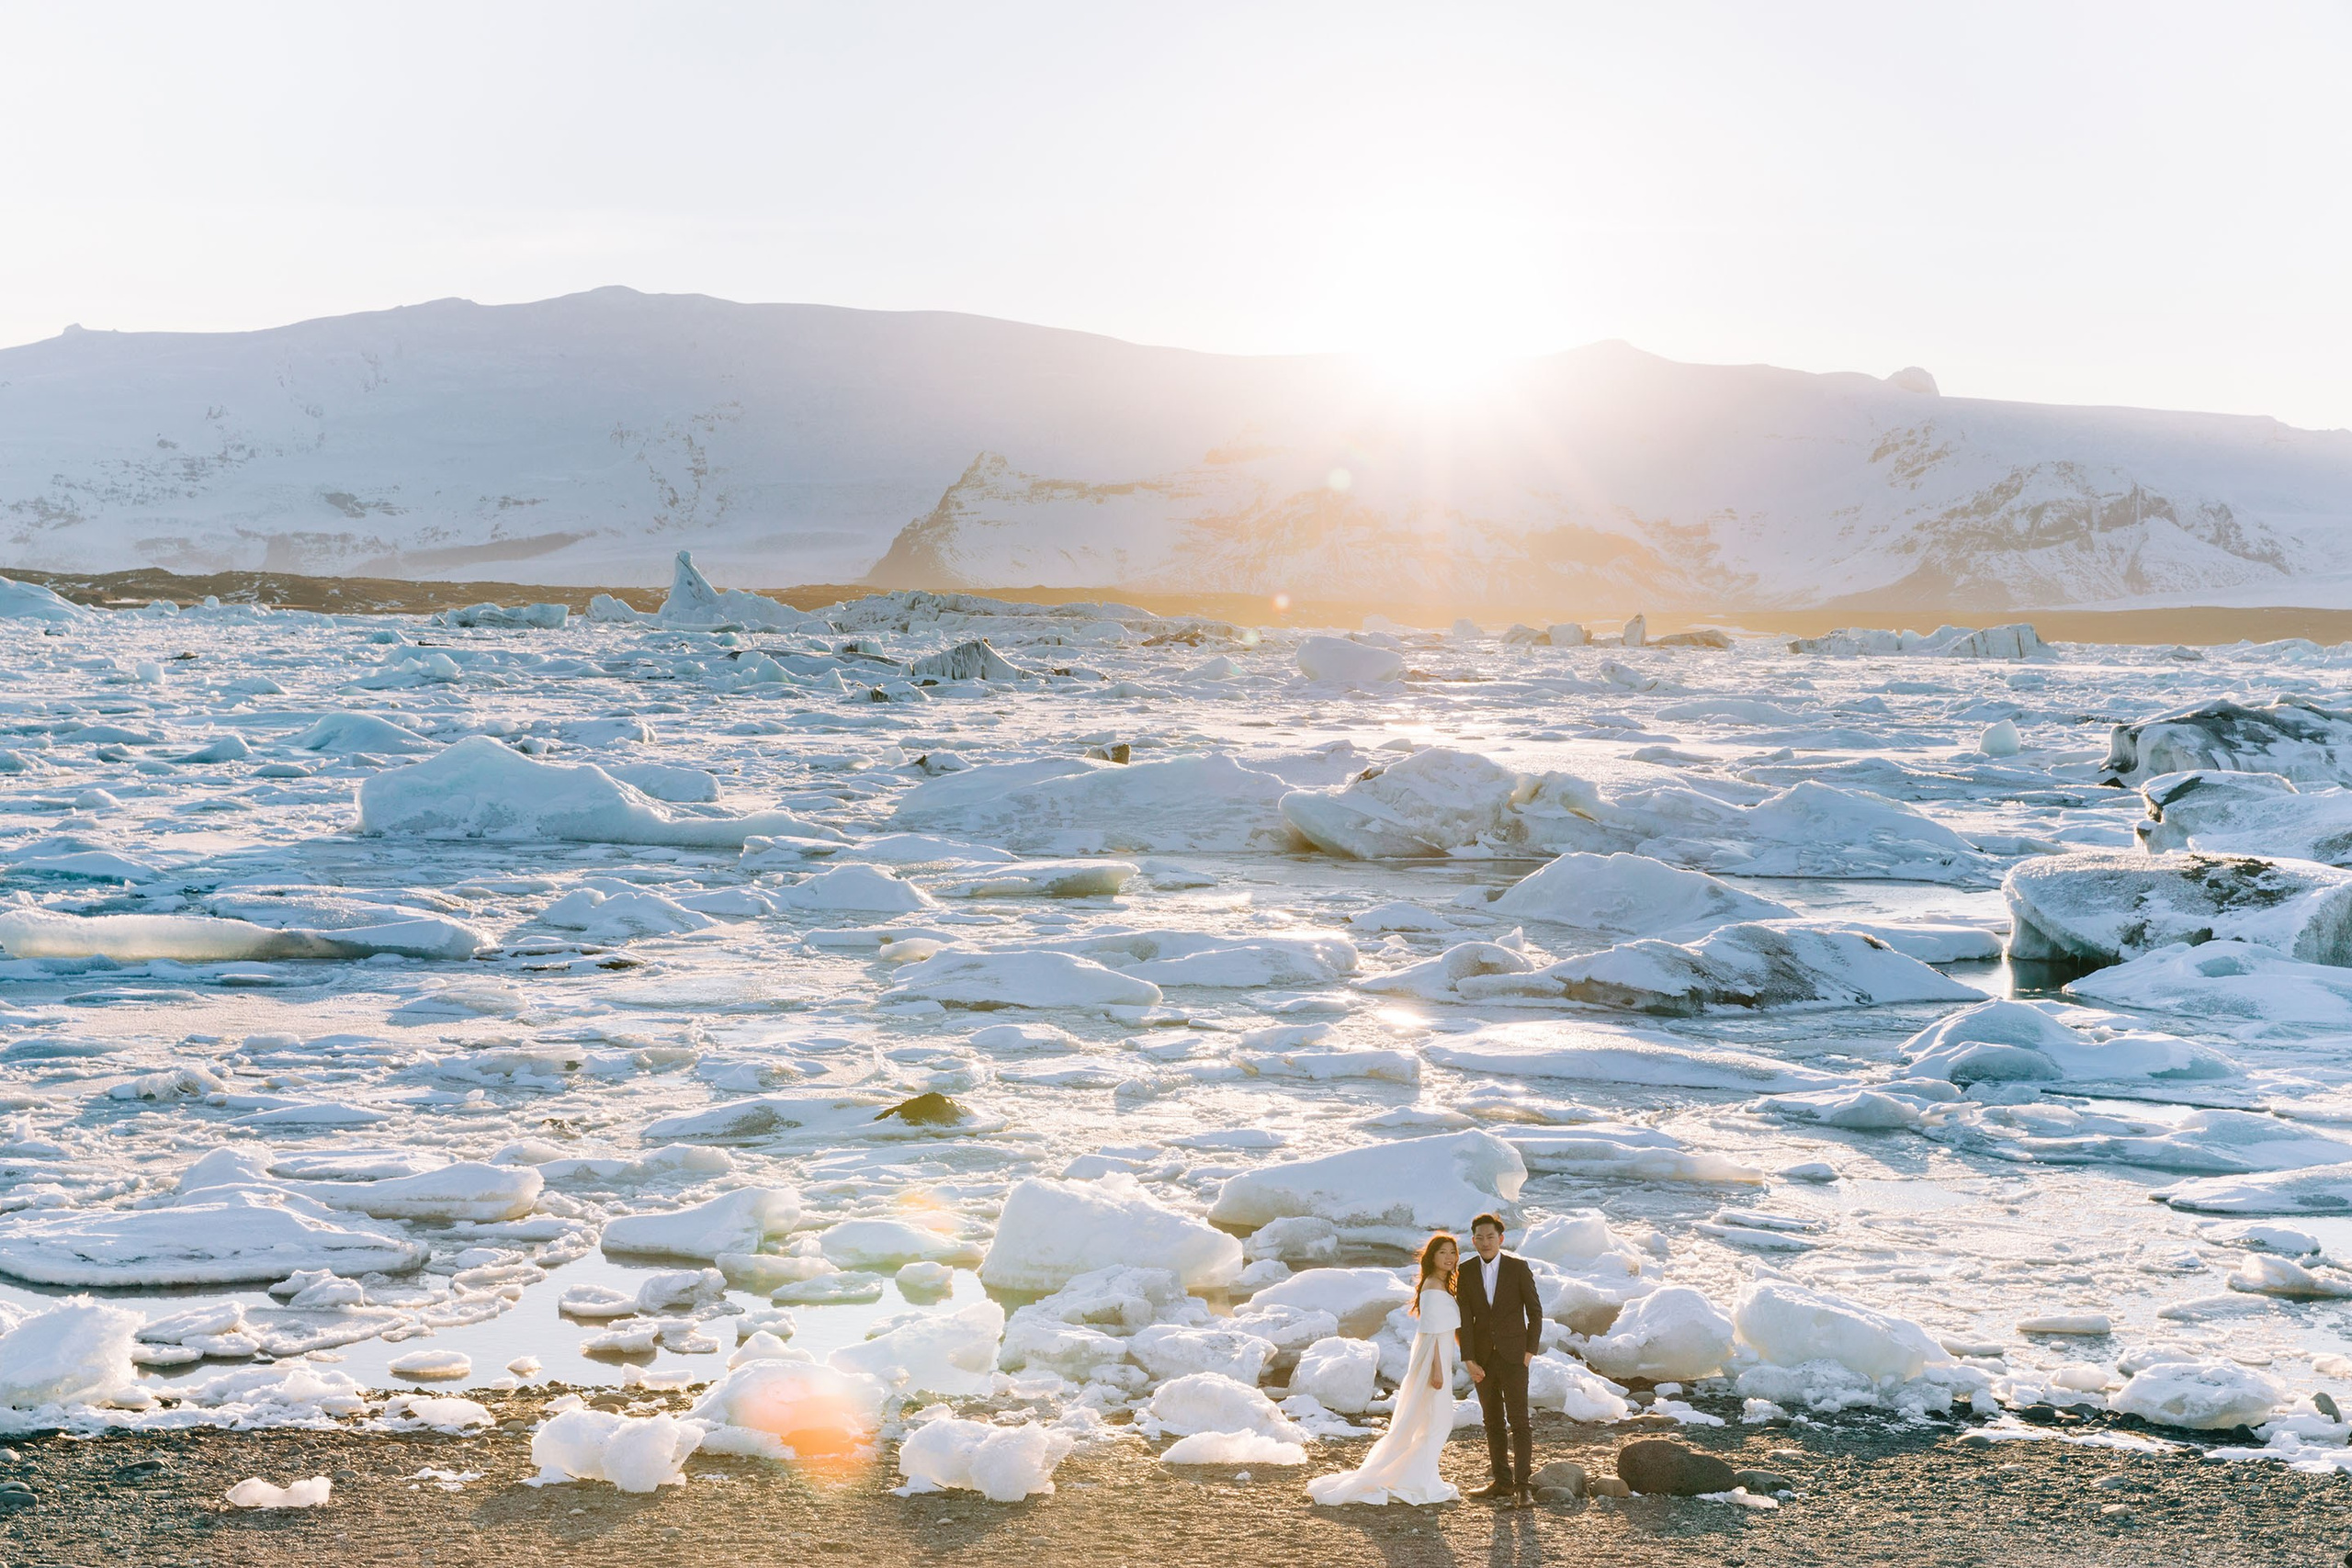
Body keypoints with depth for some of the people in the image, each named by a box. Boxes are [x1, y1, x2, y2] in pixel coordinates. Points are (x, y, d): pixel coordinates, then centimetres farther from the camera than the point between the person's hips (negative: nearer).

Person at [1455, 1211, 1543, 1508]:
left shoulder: (1518, 1268, -3)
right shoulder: (1466, 1273, 3)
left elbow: (1535, 1311, 2)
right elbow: (1464, 1320, 1)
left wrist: (1530, 1350, -4)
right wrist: (1469, 1361, -6)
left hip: (1512, 1356, -3)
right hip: (1482, 1358, 3)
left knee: (1518, 1422, -7)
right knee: (1493, 1423, 8)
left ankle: (1522, 1485, -7)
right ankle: (1502, 1481, 15)